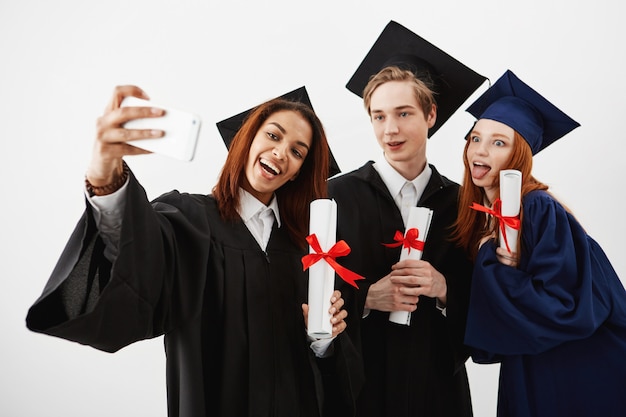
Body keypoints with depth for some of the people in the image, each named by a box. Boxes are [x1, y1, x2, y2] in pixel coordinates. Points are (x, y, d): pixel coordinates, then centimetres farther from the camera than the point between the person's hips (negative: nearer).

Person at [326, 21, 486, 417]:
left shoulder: (459, 203, -1)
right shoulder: (338, 195, -7)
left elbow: (478, 306, 3)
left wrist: (444, 289, -15)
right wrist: (367, 297, -19)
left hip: (438, 383, 2)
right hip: (358, 382, -2)